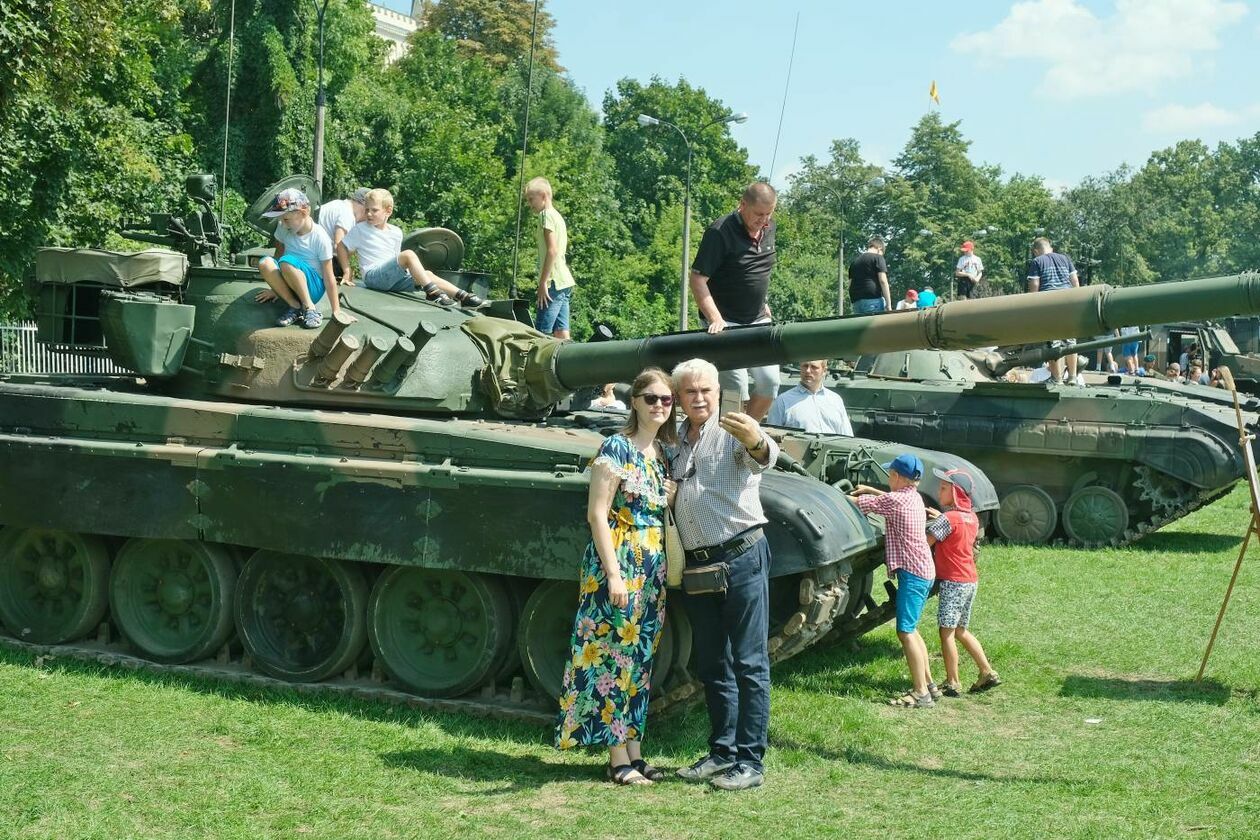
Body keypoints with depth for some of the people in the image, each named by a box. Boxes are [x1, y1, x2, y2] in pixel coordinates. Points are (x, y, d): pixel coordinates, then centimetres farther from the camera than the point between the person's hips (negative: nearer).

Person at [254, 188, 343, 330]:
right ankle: (295, 307, -15)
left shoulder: (320, 238, -15)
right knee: (265, 263, -26)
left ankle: (310, 308, -21)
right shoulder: (283, 228, -1)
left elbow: (329, 277, -14)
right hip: (288, 286, 5)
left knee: (287, 262, -34)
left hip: (313, 287, -5)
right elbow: (278, 255, 8)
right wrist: (274, 288, 9)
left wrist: (336, 311, -14)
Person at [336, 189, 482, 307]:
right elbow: (341, 247, 4)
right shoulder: (359, 230, 1)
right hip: (373, 276, -6)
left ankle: (462, 296, -22)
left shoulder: (396, 233, 14)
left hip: (394, 278, 6)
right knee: (408, 254, -27)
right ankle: (432, 292, -36)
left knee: (428, 274, -14)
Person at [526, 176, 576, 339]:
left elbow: (552, 251, -16)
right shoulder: (558, 216, 21)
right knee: (561, 336, 4)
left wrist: (543, 283, -17)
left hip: (554, 283, -9)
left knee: (540, 334, -13)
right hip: (565, 283, 9)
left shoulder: (546, 214, -7)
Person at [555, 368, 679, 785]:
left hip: (654, 570, 8)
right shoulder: (616, 448, -10)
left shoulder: (664, 453, 12)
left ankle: (634, 752, 18)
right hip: (619, 564, -8)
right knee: (614, 657, -3)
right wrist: (614, 574, -19)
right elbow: (597, 514, -14)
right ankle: (618, 759, 3)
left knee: (639, 662, 11)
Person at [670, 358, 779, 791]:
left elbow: (763, 457, -28)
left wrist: (757, 442, -52)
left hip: (741, 556, -7)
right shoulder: (675, 442, 14)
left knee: (750, 663, -4)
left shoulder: (734, 431, -6)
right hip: (697, 564, 7)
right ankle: (722, 752, 22)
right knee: (711, 666, 13)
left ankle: (750, 761, 0)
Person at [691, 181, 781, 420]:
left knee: (770, 382, 5)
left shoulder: (769, 228, 6)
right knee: (735, 389, -11)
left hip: (758, 320, 7)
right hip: (726, 323, -7)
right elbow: (697, 279, -19)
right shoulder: (720, 232, -16)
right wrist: (715, 319, -27)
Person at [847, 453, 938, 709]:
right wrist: (869, 490, 33)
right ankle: (928, 684, 22)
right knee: (910, 629, 19)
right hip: (926, 572, 10)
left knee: (906, 631, -11)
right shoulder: (915, 497, 12)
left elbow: (856, 503, -7)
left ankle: (921, 694, -14)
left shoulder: (895, 501, -14)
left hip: (912, 573, -10)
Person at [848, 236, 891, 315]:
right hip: (873, 300, -6)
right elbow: (883, 281, -7)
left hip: (856, 302, 6)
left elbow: (850, 284, 20)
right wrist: (889, 305, -8)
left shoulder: (854, 261, 21)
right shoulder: (877, 257, 2)